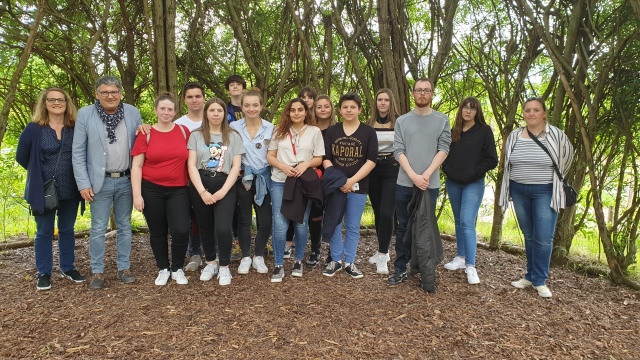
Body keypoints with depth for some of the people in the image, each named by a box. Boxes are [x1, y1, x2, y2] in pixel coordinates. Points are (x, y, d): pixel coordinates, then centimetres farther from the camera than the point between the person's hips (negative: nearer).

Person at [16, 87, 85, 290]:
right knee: (44, 232, 8)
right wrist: (38, 173, 6)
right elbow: (21, 157, 4)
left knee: (67, 230, 14)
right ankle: (44, 273, 19)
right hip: (44, 190, -2)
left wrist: (76, 176, 2)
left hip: (70, 190, 2)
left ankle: (68, 268, 27)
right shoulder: (34, 129, -5)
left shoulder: (75, 128, 0)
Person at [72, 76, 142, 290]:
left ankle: (124, 268, 22)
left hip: (126, 180, 2)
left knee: (124, 226, 11)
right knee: (98, 229, 4)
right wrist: (83, 183, -9)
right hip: (100, 181, -2)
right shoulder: (85, 114, -4)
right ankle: (97, 272, 16)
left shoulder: (133, 113, 2)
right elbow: (78, 153, -4)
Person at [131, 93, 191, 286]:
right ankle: (163, 269, 29)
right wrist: (137, 194, -9)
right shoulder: (146, 134, -1)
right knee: (157, 232, 10)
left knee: (181, 231, -8)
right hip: (152, 190, 0)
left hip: (178, 190, 0)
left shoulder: (184, 131, 3)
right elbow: (136, 166, -2)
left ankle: (177, 269, 16)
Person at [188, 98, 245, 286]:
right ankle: (210, 263, 31)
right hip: (200, 186, 2)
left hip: (224, 186, -1)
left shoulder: (233, 136, 7)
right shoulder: (196, 135, 7)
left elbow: (236, 166, 1)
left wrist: (223, 191, -11)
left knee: (223, 228, -14)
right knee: (205, 227, 10)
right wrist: (202, 191, -12)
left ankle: (224, 267, 5)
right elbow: (191, 165, 0)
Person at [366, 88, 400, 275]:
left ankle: (382, 256, -3)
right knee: (377, 213, 11)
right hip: (373, 170, 4)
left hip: (392, 170, -4)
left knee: (386, 213, -13)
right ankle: (382, 250, 26)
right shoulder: (369, 123, 7)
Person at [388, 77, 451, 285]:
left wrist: (426, 174, -14)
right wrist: (413, 176, -13)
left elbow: (444, 150, -3)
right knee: (403, 227, 7)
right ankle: (400, 269, 15)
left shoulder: (442, 120, 5)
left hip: (430, 184, -1)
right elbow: (398, 151, -1)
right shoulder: (402, 121, 7)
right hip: (405, 183, 1)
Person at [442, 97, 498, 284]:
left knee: (467, 222, -13)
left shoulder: (484, 131, -3)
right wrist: (447, 169, -2)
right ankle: (461, 258, 24)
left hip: (473, 185, -5)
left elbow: (492, 160, -6)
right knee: (459, 222, 12)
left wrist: (473, 172, -12)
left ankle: (471, 266, -9)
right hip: (453, 184, 5)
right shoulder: (454, 132, 8)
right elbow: (445, 154, 15)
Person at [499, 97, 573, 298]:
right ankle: (530, 276, 21)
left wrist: (554, 178, 15)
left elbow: (567, 159, 10)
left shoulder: (556, 136, -7)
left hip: (545, 192, -3)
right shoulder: (514, 136, 2)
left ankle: (540, 281, 6)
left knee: (543, 238, -6)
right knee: (528, 236, 11)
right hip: (519, 191, 3)